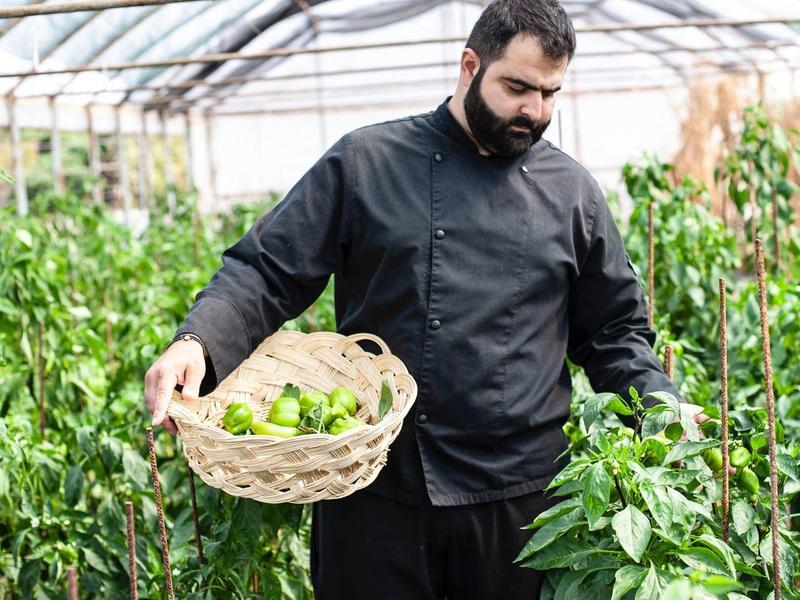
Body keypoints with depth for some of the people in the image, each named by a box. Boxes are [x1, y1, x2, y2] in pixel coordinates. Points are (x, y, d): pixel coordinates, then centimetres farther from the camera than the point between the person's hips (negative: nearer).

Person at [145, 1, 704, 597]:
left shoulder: (572, 191, 8)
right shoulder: (366, 163, 1)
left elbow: (616, 332, 14)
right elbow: (264, 273, 0)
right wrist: (196, 341, -17)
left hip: (520, 495, 2)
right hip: (374, 488, -1)